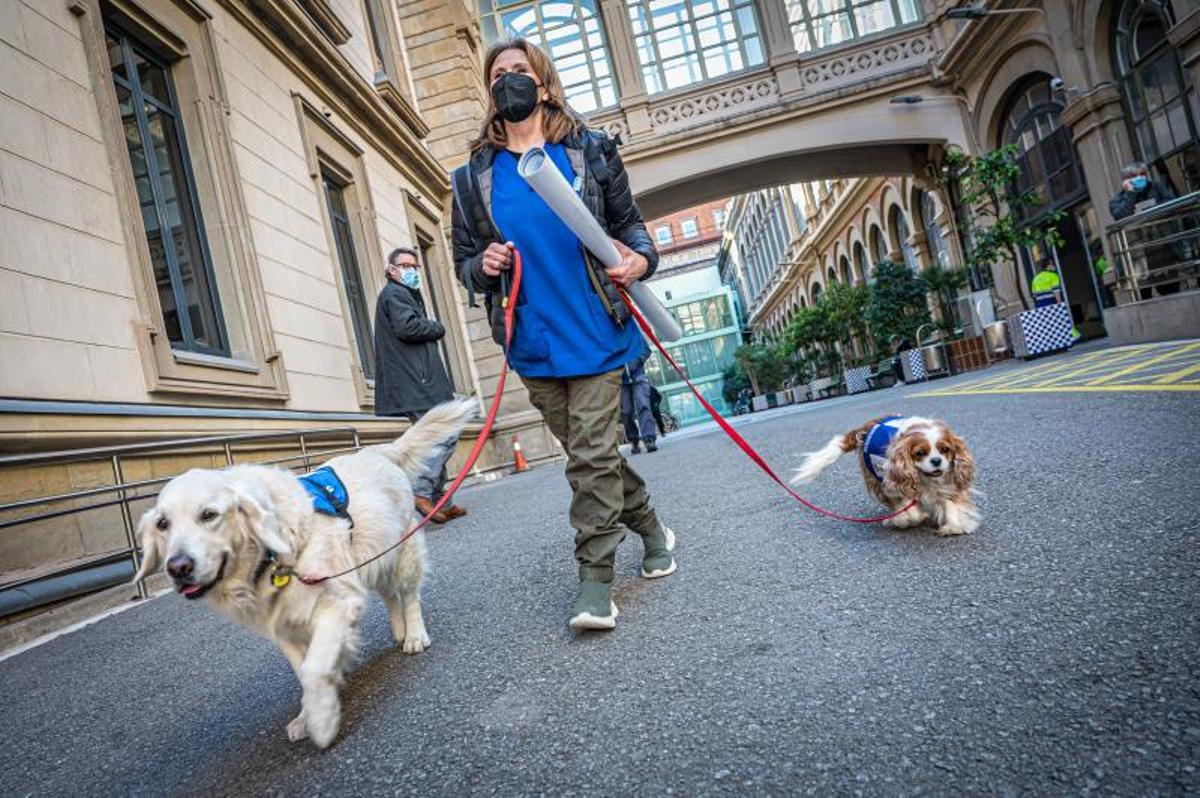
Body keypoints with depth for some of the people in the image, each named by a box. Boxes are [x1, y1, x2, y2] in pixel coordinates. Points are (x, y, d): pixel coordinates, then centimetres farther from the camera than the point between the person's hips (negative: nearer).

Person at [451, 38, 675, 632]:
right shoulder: (473, 177, 8)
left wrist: (641, 258, -10)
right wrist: (484, 266, -10)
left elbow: (629, 222, 11)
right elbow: (464, 263, 13)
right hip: (532, 345, 3)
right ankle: (649, 527, 34)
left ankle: (595, 581, 5)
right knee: (587, 451, 12)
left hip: (595, 334, -3)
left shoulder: (589, 152, 5)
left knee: (592, 454, -6)